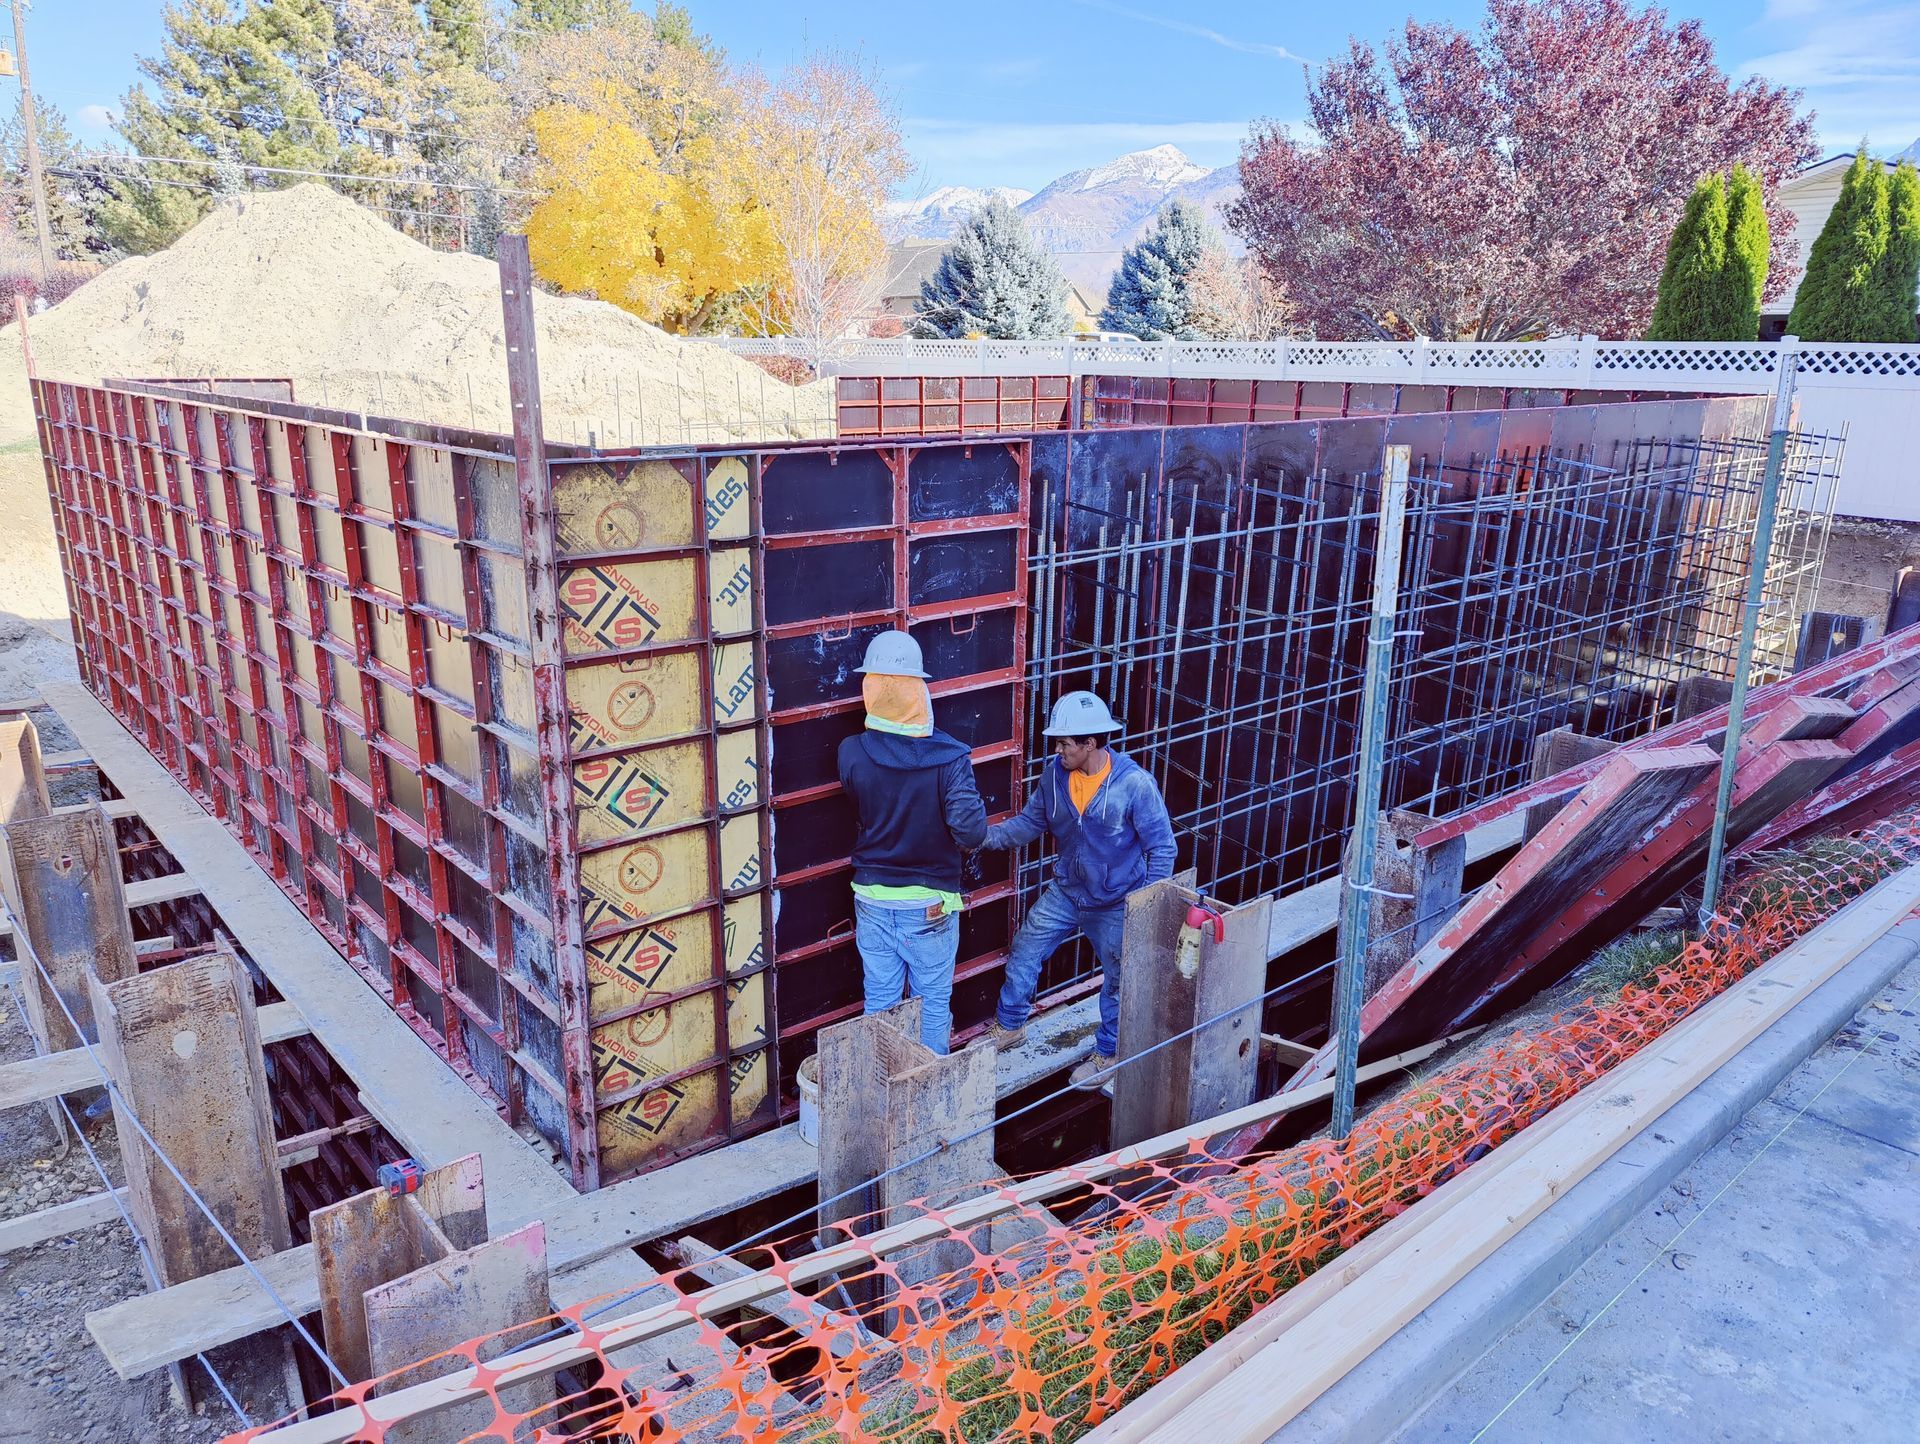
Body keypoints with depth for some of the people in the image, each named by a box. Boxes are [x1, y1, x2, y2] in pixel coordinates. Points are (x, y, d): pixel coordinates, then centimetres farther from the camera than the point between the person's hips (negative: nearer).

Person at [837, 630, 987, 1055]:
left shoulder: (851, 753, -11)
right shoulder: (949, 757, -18)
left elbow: (860, 812, 3)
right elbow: (971, 832, -21)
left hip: (873, 899, 3)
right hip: (930, 905, -2)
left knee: (879, 1004, 16)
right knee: (934, 1004, 15)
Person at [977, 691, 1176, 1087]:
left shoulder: (1134, 784, -25)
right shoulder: (1055, 774, -11)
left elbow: (1162, 847, -18)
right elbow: (1030, 821, 1)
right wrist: (988, 835, -16)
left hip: (1116, 903, -4)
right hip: (1066, 891, 5)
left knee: (1117, 980, 12)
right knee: (1023, 953, 9)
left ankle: (1107, 1053, 34)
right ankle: (1009, 1027, 32)